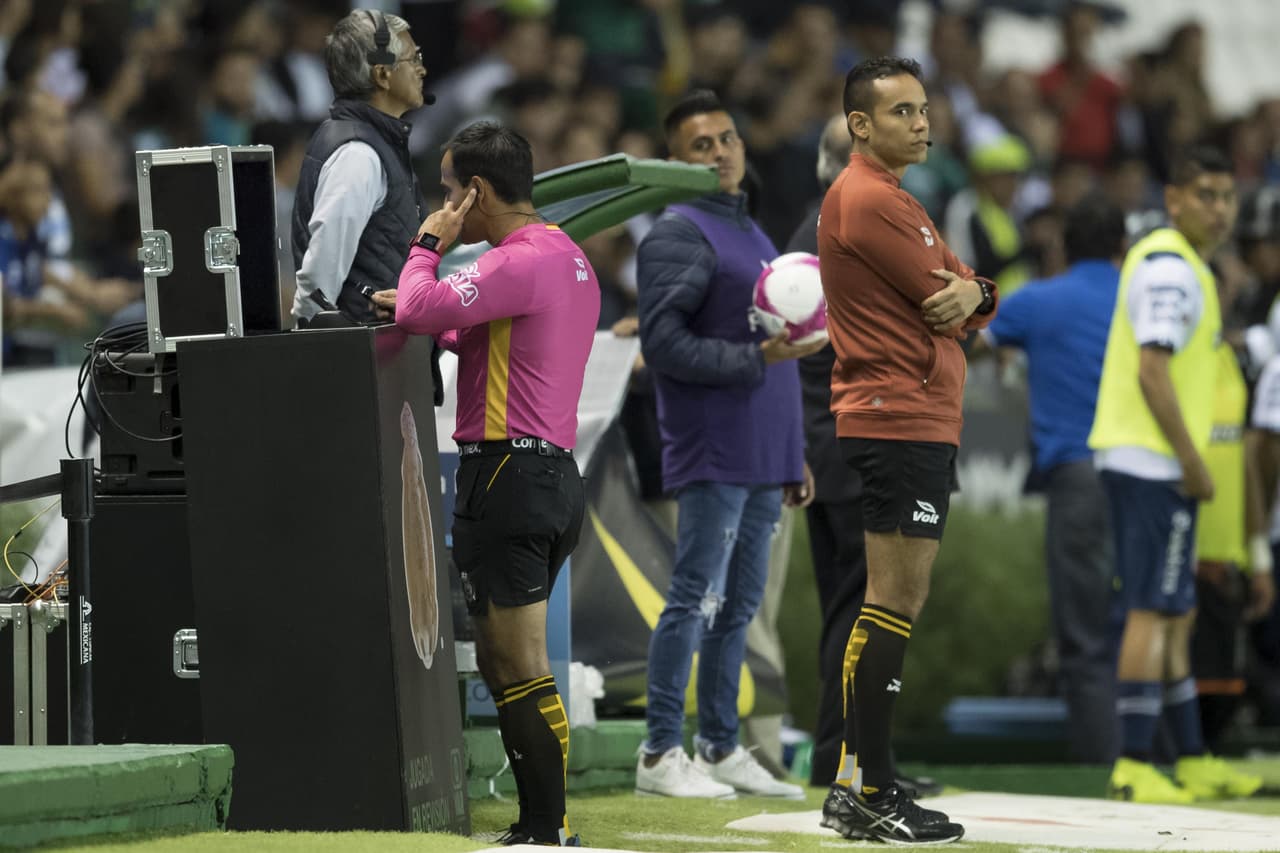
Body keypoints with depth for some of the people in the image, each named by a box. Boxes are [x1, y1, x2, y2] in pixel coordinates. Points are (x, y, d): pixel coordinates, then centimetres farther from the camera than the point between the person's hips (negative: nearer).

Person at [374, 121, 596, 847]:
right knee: (504, 667, 14)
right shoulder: (569, 257, 17)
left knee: (523, 672, -9)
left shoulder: (519, 262, -15)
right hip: (553, 469, 10)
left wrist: (430, 244, -5)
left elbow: (419, 311, -23)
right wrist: (433, 320, 14)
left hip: (508, 472, -10)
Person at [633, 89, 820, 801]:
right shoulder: (678, 236, -7)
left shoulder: (750, 231, 21)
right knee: (697, 600, -9)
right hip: (712, 456, -8)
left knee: (740, 605, 10)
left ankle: (722, 749, 15)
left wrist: (792, 454, 23)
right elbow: (664, 344, -17)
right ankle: (662, 755, -7)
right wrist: (757, 357, -22)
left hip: (761, 460, 9)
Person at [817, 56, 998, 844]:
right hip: (900, 418, -11)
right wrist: (960, 294, 8)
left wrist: (971, 293, -8)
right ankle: (869, 792, -11)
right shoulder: (867, 199, -12)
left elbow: (965, 296, 14)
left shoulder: (891, 197, 22)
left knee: (898, 604, 12)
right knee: (895, 602, -11)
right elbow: (948, 304, -15)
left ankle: (861, 784, 15)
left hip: (922, 423, 11)